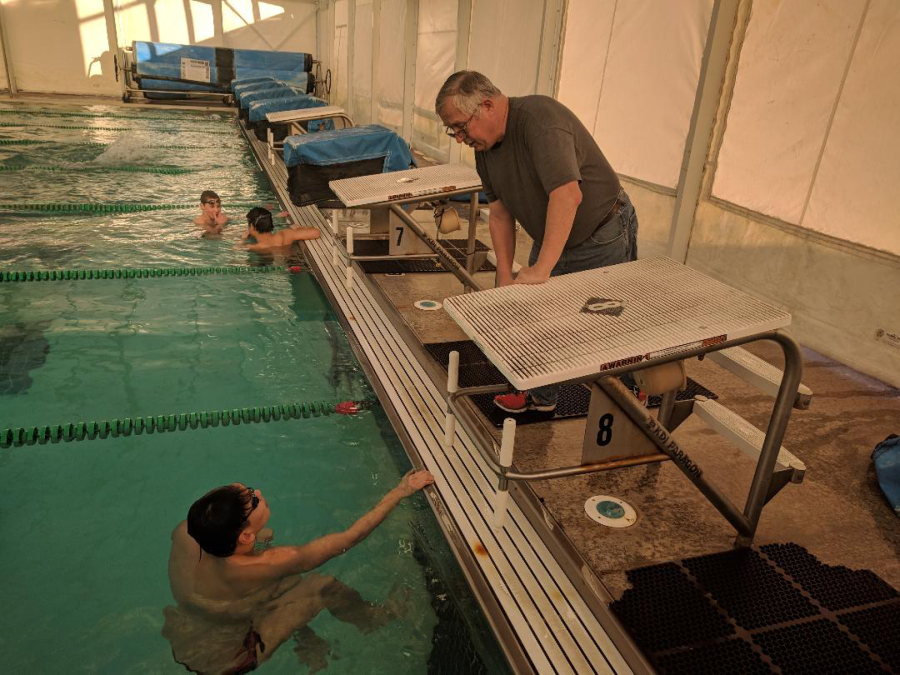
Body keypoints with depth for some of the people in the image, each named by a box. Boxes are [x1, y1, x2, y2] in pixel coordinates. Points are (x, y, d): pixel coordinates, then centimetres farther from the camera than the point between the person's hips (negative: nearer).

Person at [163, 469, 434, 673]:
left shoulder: (183, 533, -25)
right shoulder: (267, 565, -39)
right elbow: (349, 538, -31)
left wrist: (256, 536, -3)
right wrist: (400, 491, -23)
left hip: (181, 644, 5)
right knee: (324, 586, 0)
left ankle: (307, 642, 35)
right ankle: (374, 618, 28)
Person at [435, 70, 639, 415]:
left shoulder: (540, 119, -28)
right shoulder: (485, 146, 0)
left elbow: (567, 195, -39)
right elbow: (499, 213, 5)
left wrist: (541, 269, -39)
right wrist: (506, 276, -2)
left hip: (602, 240, -8)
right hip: (550, 240, 8)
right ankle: (540, 396, 31)